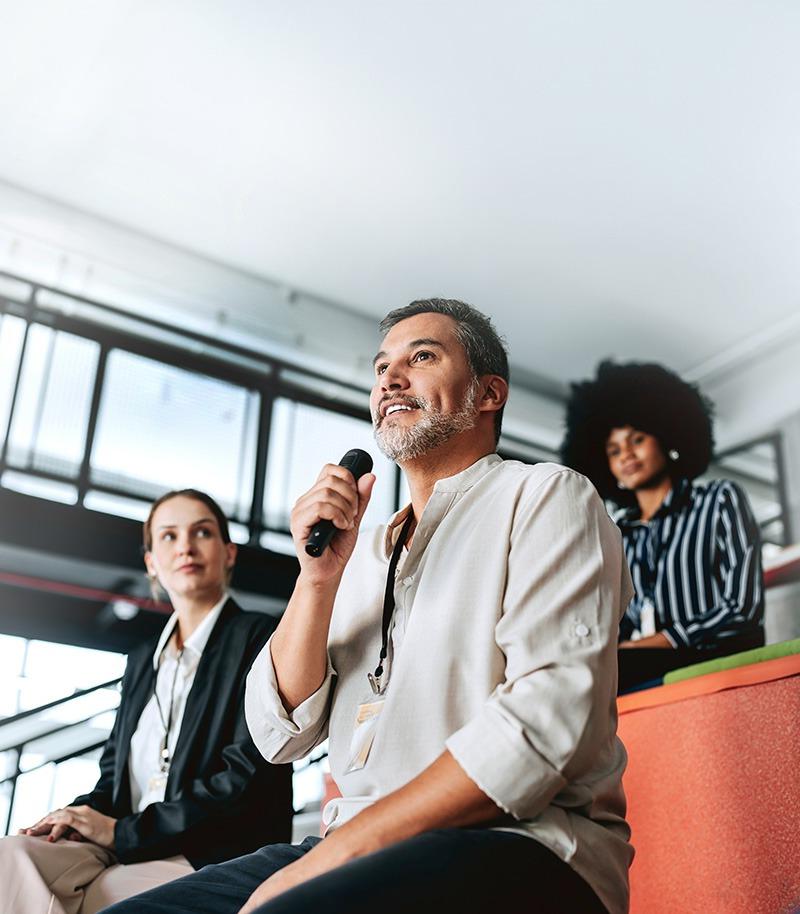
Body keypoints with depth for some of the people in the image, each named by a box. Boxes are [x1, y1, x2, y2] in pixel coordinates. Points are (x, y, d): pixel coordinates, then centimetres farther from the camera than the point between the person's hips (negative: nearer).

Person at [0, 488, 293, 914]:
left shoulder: (259, 637, 0)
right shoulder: (142, 660, 22)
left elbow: (249, 775, -11)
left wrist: (124, 832, -10)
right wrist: (81, 817, -3)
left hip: (213, 859, -6)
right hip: (128, 854, 6)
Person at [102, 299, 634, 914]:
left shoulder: (545, 496, 0)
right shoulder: (364, 550, 18)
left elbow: (550, 716, -15)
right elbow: (282, 735, 12)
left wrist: (340, 849, -17)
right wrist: (318, 578, -4)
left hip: (519, 846, -6)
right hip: (351, 850, 6)